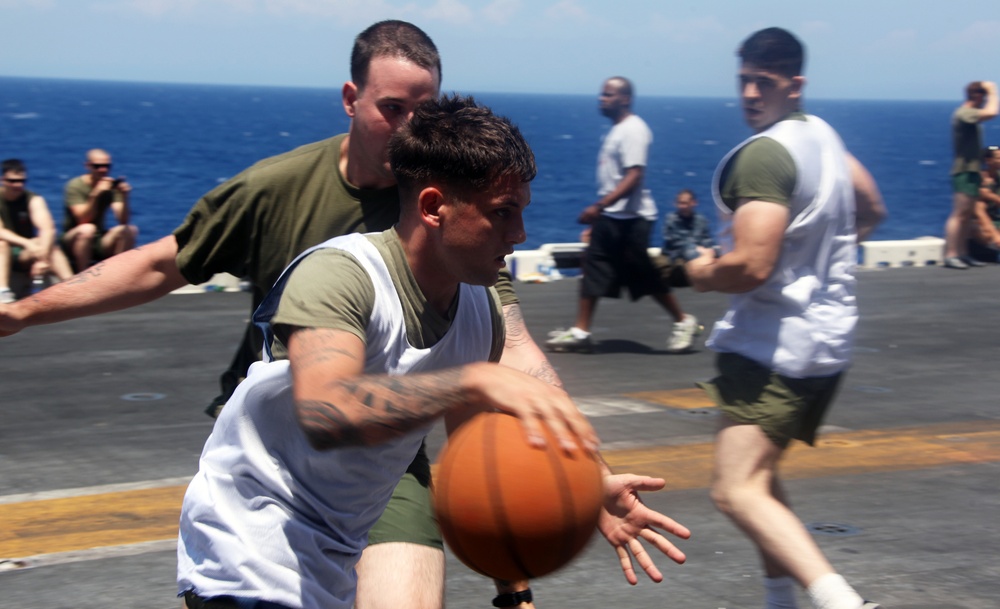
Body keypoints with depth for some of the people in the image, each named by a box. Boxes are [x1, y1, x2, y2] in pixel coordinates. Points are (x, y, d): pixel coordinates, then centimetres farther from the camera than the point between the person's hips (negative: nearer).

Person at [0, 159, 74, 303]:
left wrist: (43, 258, -39)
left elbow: (48, 229, -21)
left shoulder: (34, 200, -5)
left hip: (24, 255, 2)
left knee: (50, 246, -27)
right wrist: (27, 243, -38)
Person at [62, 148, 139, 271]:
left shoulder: (112, 186, 1)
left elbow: (123, 220, -9)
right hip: (73, 241, -4)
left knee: (131, 230, -20)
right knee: (87, 229, -36)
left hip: (99, 242, 4)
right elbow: (82, 219, -22)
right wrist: (95, 194, -32)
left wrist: (124, 198, -25)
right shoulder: (75, 186, -10)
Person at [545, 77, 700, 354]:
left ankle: (683, 321, 15)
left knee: (644, 277, -1)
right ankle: (580, 332, 4)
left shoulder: (633, 130, -16)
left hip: (630, 218, -9)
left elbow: (634, 176, -24)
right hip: (610, 217, 9)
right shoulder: (616, 129, 14)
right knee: (592, 269, 4)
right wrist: (599, 211, 22)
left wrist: (599, 206, -28)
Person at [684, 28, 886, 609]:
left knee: (737, 490, -20)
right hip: (828, 336, 10)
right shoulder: (822, 134, 11)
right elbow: (871, 211, 28)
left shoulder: (763, 154, -19)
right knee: (759, 475, 24)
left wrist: (705, 273, -6)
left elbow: (751, 267, -26)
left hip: (777, 340, -10)